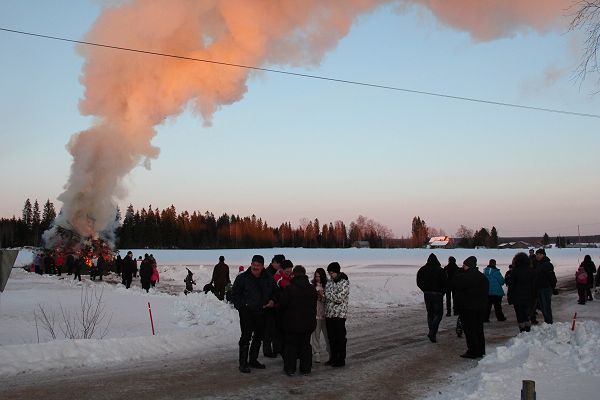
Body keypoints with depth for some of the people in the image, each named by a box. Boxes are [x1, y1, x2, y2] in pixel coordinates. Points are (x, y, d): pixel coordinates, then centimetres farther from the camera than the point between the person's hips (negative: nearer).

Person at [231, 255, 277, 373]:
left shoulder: (268, 279, 4)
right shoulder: (242, 278, -7)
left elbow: (275, 292, 18)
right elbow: (235, 295, -2)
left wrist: (272, 301, -1)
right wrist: (241, 306, -12)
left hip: (262, 312, 5)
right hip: (246, 313, -5)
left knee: (258, 337, 14)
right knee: (246, 337, -7)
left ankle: (253, 360, 29)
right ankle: (243, 363, 0)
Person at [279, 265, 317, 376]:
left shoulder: (289, 289, -15)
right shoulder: (312, 289, 1)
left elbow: (282, 305, -10)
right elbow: (314, 306, 10)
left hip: (292, 323, -4)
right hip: (308, 323, 4)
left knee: (291, 345, 8)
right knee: (306, 345, 12)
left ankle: (290, 368, 9)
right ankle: (305, 368, 15)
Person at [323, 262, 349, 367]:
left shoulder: (344, 283, -9)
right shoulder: (330, 282, 12)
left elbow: (339, 298, -18)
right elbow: (326, 297, 18)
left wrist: (325, 294, -14)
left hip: (339, 315, -7)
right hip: (329, 314, 7)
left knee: (340, 338, -1)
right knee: (331, 338, 11)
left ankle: (341, 360, 6)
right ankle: (333, 358, 21)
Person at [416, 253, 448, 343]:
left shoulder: (422, 270, 1)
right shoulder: (440, 270, -13)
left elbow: (419, 283, 7)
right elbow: (445, 283, -10)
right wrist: (442, 292, 6)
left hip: (427, 294, 4)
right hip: (437, 294, -4)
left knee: (430, 313, 15)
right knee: (438, 314, 3)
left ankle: (432, 333, 16)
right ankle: (432, 332, -12)